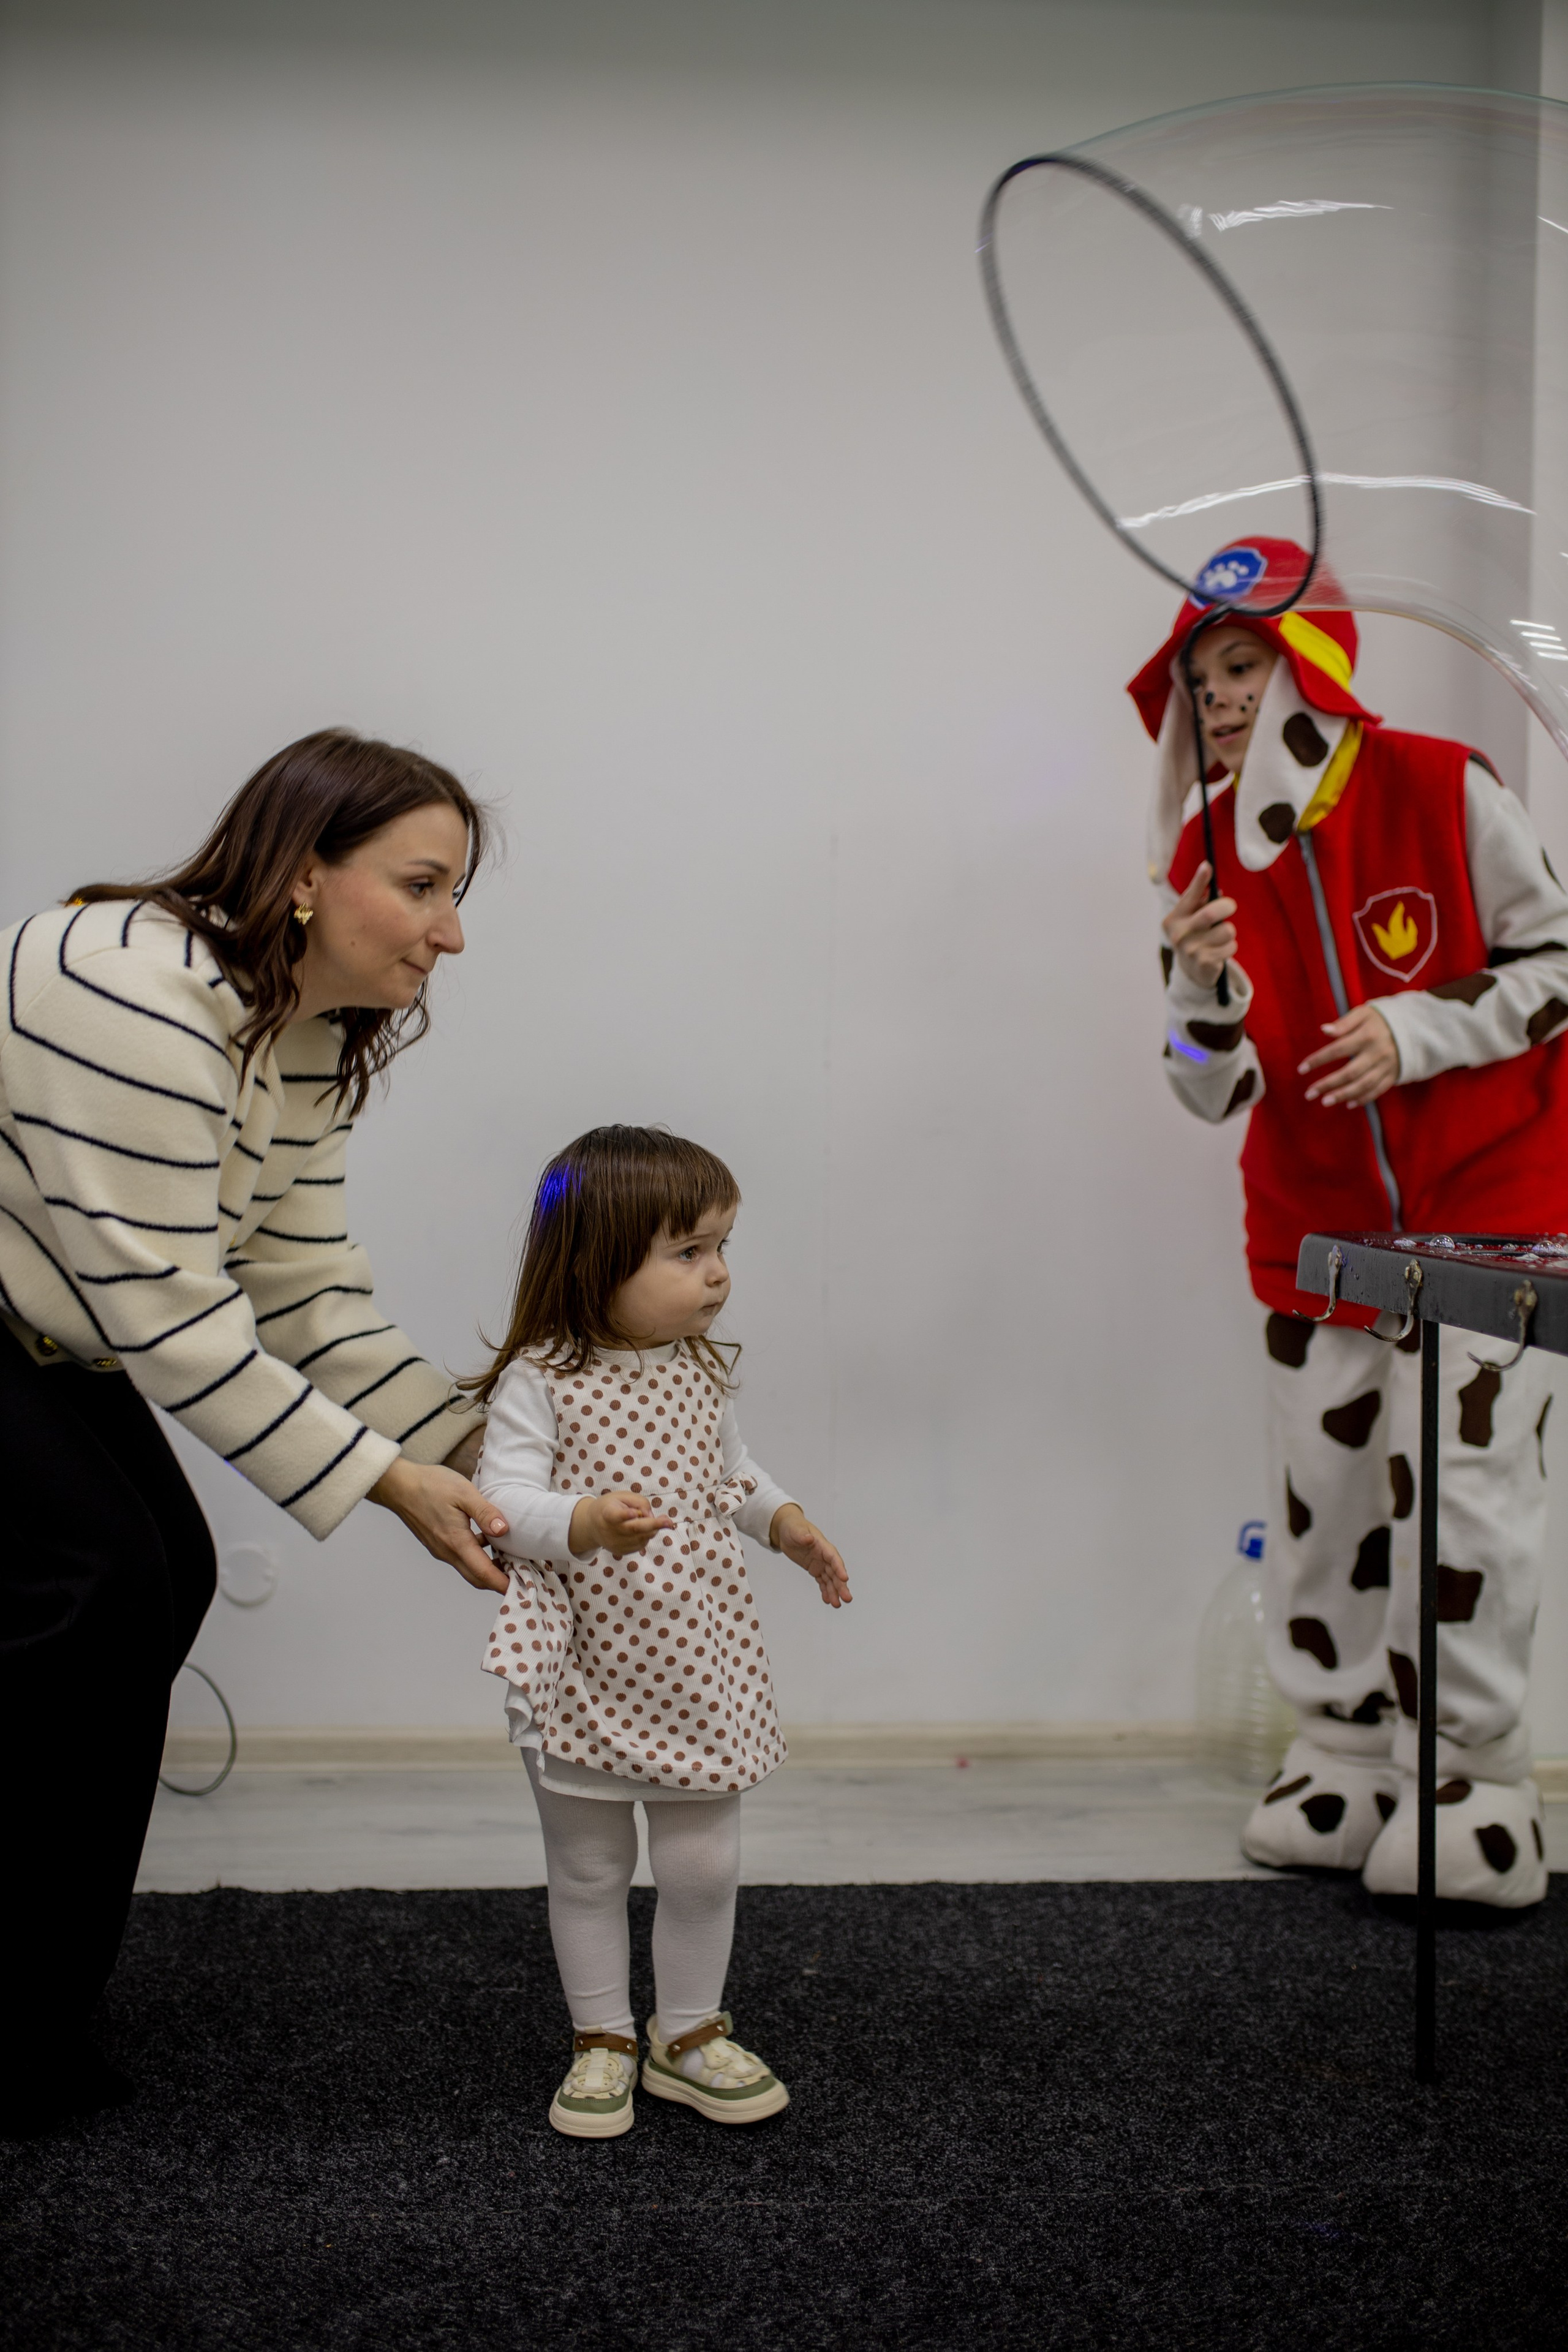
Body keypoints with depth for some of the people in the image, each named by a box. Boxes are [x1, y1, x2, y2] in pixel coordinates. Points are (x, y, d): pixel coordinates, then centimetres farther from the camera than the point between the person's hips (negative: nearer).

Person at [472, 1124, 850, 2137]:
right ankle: (603, 2039, 30)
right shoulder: (540, 1380, -16)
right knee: (589, 1871, 12)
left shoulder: (703, 1372, 2)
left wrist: (784, 1521, 6)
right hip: (586, 1677, -4)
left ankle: (691, 2033, 30)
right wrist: (587, 1523, -39)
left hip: (697, 1670, 4)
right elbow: (507, 1500, -23)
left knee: (704, 1866, 10)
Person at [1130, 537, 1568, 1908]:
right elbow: (1217, 1091, -3)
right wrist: (1205, 990, -23)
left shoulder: (1443, 792, -12)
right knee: (1322, 1493, 7)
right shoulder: (1205, 857, -1)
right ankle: (1348, 1758, 23)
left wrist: (1415, 1032, -18)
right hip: (1317, 1229, 4)